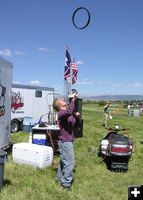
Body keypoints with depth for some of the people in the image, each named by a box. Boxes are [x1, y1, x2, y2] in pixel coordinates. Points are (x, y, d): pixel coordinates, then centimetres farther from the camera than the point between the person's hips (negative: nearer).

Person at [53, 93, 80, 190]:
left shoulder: (69, 114, 10)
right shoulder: (61, 113, -18)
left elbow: (74, 124, 21)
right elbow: (69, 112, -41)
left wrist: (76, 116, 2)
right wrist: (72, 100, -33)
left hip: (67, 141, 10)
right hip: (65, 142, -10)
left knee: (63, 161, 21)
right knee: (70, 162, -5)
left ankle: (60, 178, 36)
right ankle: (66, 183, 7)